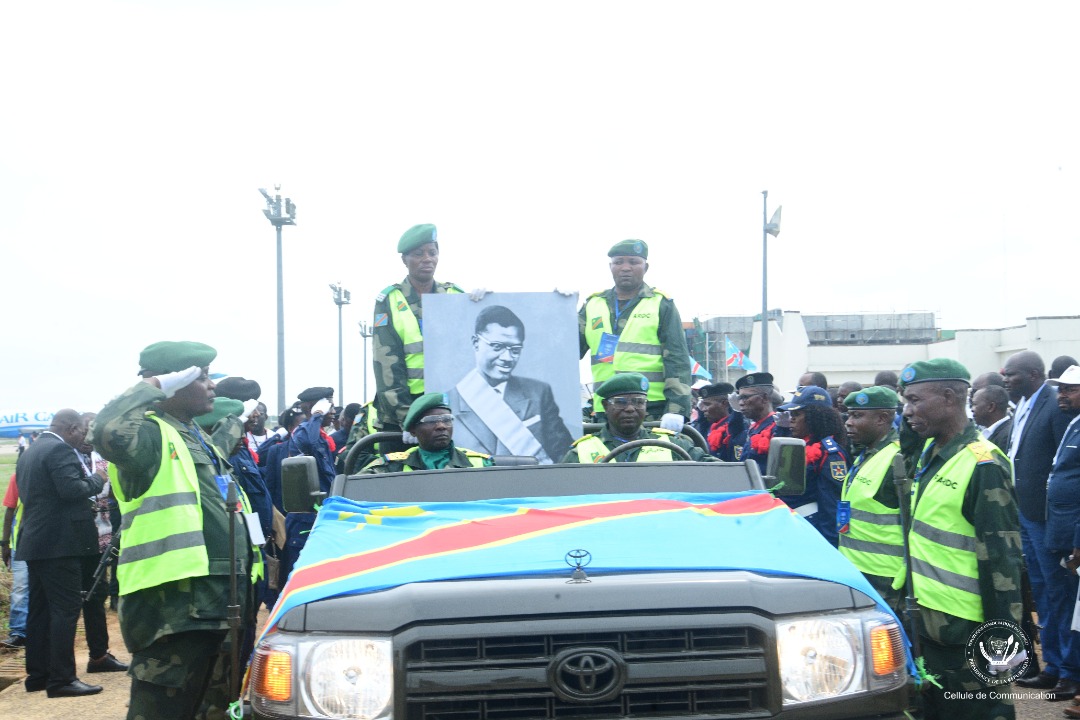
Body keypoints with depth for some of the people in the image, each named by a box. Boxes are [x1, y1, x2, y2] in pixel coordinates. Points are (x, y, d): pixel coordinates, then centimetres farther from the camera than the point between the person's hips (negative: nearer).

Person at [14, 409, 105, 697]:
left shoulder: (29, 453, 18)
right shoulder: (60, 450, -13)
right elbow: (72, 489, -24)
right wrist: (97, 480, -6)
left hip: (35, 542, 10)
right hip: (59, 542, -10)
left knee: (40, 609, 13)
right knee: (66, 608, -8)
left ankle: (37, 674, 18)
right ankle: (61, 678, -8)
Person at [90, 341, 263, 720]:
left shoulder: (198, 436, 20)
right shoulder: (151, 434, -10)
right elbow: (108, 432, -35)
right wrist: (154, 386, -20)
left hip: (222, 601, 10)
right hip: (174, 606, -9)